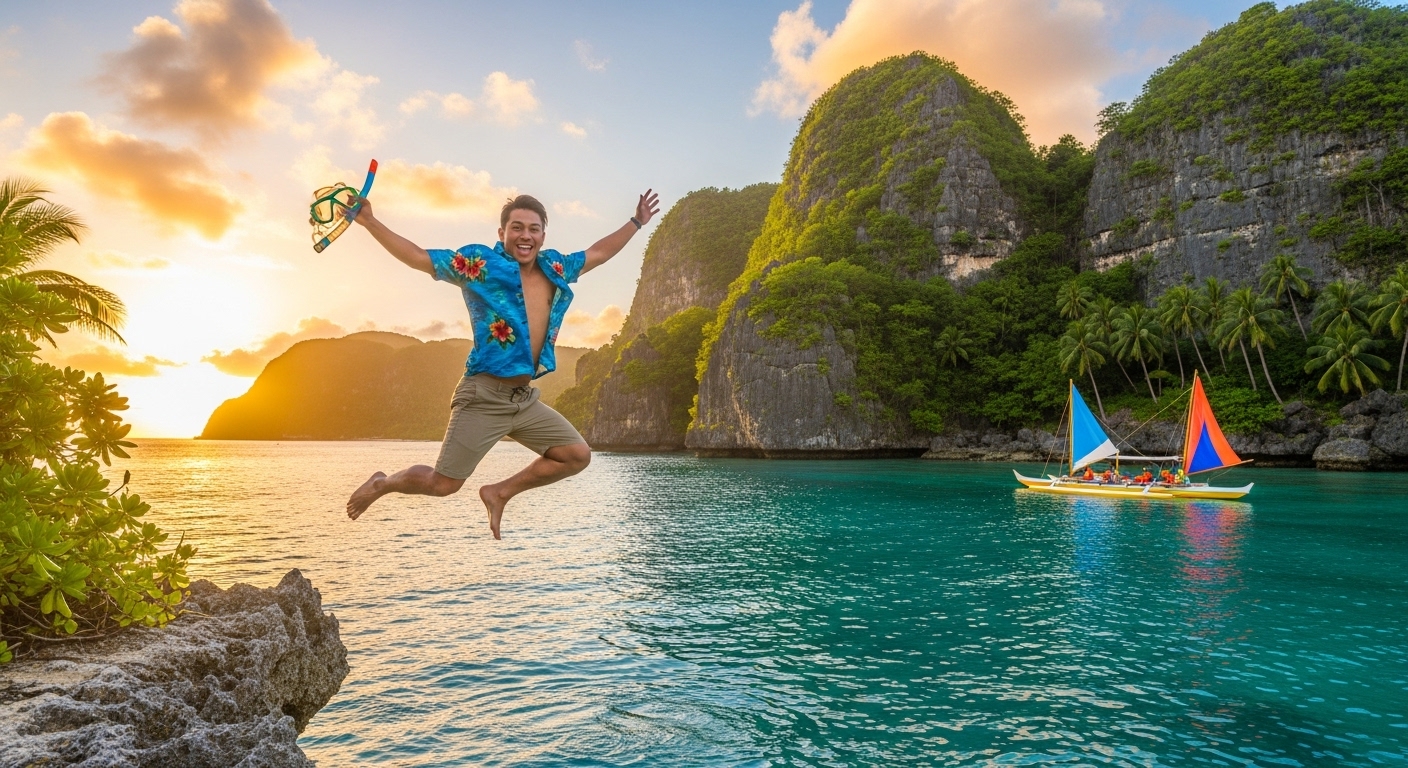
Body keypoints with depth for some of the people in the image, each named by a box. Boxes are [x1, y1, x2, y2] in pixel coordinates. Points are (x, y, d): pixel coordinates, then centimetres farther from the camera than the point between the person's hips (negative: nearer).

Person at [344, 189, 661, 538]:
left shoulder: (555, 267, 10)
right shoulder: (479, 262, -5)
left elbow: (597, 253, 25)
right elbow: (417, 257, -1)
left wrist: (636, 222, 29)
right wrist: (370, 222, -8)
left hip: (526, 398, 6)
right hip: (484, 396, -6)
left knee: (578, 456, 4)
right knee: (442, 484, -2)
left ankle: (499, 492, 16)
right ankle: (382, 483, 30)